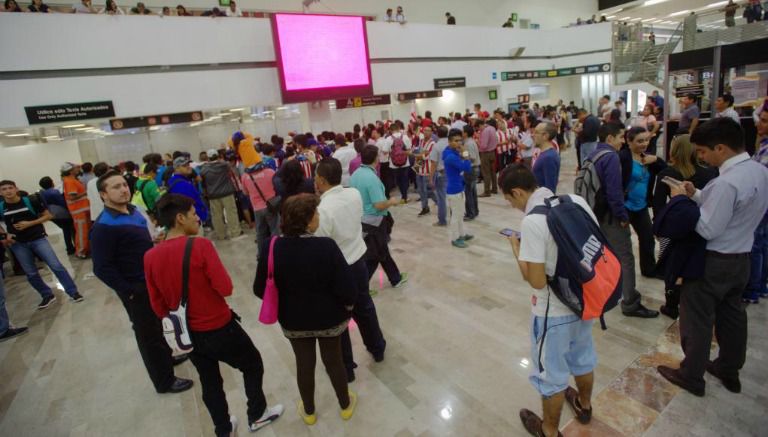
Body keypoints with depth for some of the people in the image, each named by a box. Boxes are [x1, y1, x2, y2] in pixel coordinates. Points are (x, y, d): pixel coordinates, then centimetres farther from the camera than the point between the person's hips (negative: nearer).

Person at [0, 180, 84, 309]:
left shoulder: (30, 201, -8)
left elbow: (48, 215, -1)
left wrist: (30, 223, -13)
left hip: (38, 239, -3)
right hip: (18, 244, 3)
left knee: (56, 265, -9)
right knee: (31, 274, 8)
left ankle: (73, 292, -2)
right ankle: (48, 296, 23)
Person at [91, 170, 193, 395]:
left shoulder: (133, 211, 3)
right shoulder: (104, 226, -23)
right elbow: (102, 269, -23)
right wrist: (129, 291, -19)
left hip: (151, 281, 8)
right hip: (136, 289, -8)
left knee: (157, 325, 27)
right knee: (148, 334, 8)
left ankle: (166, 357, 50)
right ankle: (165, 381, 24)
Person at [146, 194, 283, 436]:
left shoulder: (150, 257, -7)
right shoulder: (200, 246, -24)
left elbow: (157, 305, 1)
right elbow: (226, 288, -23)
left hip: (188, 334, 6)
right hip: (220, 328, -5)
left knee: (209, 382, 25)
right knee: (253, 365, 21)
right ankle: (257, 416, 37)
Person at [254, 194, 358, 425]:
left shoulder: (271, 249, -18)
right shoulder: (326, 246, -28)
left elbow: (260, 289, -7)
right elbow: (346, 287, -25)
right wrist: (349, 304, -2)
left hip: (293, 320, 2)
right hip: (329, 318, -2)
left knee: (304, 364, 23)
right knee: (334, 360, 21)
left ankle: (308, 412, 45)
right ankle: (346, 405, 44)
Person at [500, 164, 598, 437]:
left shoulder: (532, 221, -27)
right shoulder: (576, 201, -5)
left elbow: (537, 281, -25)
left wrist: (517, 249, -12)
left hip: (554, 310, -7)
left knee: (552, 373, 14)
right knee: (583, 357, 30)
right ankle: (583, 405, 55)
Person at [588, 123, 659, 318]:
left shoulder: (593, 155, 10)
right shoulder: (611, 157, -18)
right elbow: (614, 191, -24)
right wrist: (623, 216, -14)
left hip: (597, 212, 9)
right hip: (610, 215, -9)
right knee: (625, 258, -2)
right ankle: (630, 304, 4)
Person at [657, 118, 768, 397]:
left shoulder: (727, 182, -28)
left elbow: (708, 229, -24)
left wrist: (682, 200, -16)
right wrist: (696, 195, -1)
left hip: (714, 261, -9)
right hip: (741, 256, 9)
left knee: (697, 318, 6)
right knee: (731, 314, 22)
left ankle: (691, 376, 22)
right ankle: (729, 370, 39)